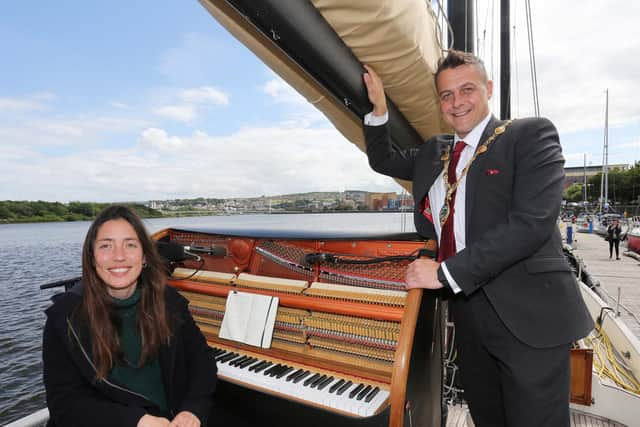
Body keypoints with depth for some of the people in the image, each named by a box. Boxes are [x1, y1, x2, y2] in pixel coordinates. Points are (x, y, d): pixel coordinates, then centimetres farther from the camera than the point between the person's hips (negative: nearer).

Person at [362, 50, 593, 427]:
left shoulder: (531, 135, -7)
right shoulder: (434, 152, 13)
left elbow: (531, 222, -20)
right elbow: (382, 159, 25)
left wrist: (445, 273, -20)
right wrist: (379, 106, 10)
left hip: (527, 316, -5)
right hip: (468, 313, 6)